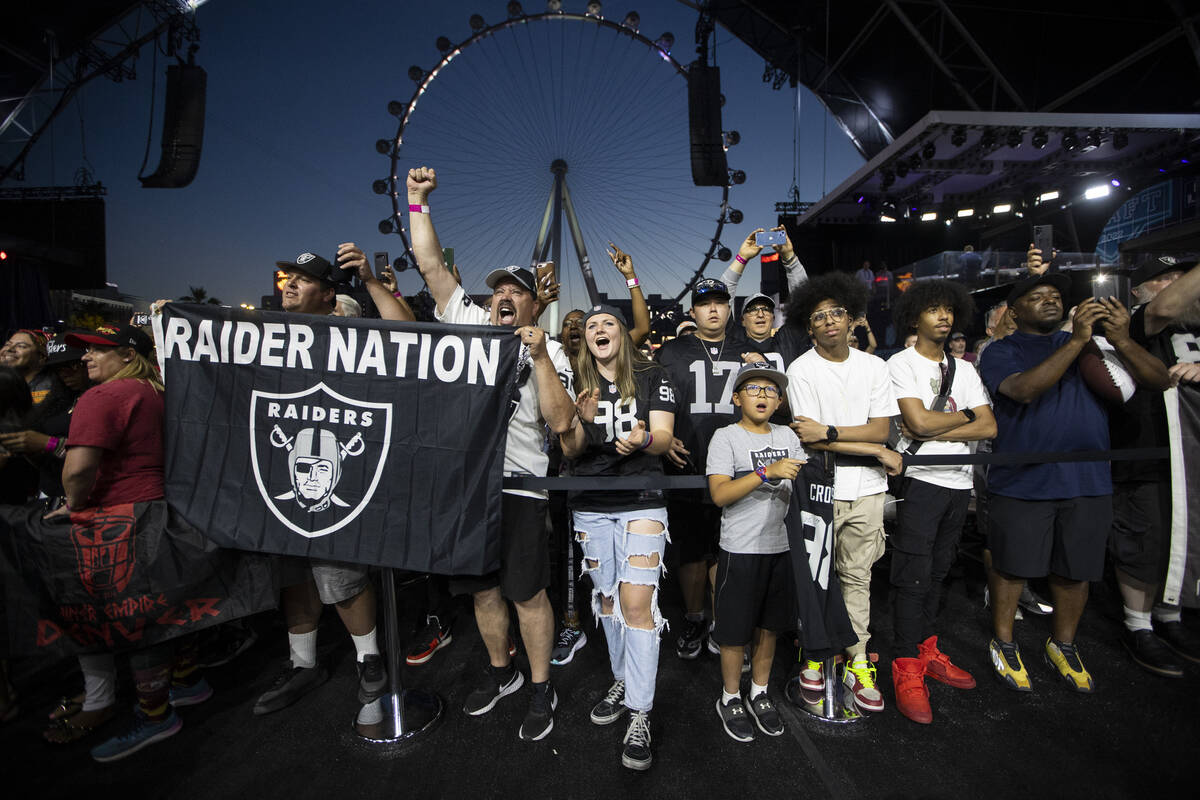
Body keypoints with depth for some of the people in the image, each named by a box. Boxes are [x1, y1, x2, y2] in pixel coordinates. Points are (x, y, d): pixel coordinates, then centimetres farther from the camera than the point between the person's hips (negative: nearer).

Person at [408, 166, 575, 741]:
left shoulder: (549, 352, 0)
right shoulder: (468, 322, 10)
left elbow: (561, 422, -12)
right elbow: (431, 265, 7)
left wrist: (540, 358, -18)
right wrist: (417, 201, 3)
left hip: (516, 484, -4)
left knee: (527, 592, 3)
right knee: (482, 588, 17)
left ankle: (542, 690, 22)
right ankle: (500, 672, 38)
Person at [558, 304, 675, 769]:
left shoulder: (653, 377, 2)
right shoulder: (576, 383, 7)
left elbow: (663, 437, -5)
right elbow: (569, 452, 2)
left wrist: (642, 439, -29)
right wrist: (584, 421, -20)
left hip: (642, 503, -3)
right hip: (590, 507, 3)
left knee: (637, 603, -9)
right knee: (607, 599, 14)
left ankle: (639, 716, 1)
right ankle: (623, 682, 35)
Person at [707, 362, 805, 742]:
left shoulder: (787, 436, 9)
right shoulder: (726, 437, -8)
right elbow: (719, 494, -19)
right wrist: (767, 472, -27)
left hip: (781, 546, 5)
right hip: (740, 549, -5)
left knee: (769, 625, 17)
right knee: (736, 629, 6)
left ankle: (759, 693, 36)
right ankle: (730, 698, 28)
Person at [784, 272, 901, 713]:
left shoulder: (874, 366, 6)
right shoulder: (801, 370, -5)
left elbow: (880, 428, -2)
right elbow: (812, 440, -12)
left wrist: (829, 431, -16)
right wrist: (878, 452, -10)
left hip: (866, 488, 3)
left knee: (858, 577, 11)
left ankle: (857, 664, 23)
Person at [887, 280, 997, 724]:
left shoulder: (964, 368, 14)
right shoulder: (901, 364, -4)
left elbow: (989, 427, 3)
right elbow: (918, 421, -16)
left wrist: (932, 431, -10)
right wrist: (965, 415, 0)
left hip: (959, 482, 6)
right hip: (920, 479, -6)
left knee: (938, 571, 14)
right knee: (913, 575, -4)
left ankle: (927, 649, 28)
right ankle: (906, 668, 5)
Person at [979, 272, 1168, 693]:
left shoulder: (1091, 346, 11)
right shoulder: (1001, 352, -1)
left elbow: (1158, 380, 2)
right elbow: (1025, 390, -22)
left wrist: (1123, 341, -15)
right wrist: (1076, 341, -25)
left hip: (1088, 481, 4)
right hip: (1021, 481, -4)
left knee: (1075, 571, 14)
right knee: (1011, 566, 6)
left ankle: (1063, 645, 35)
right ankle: (1003, 642, 25)